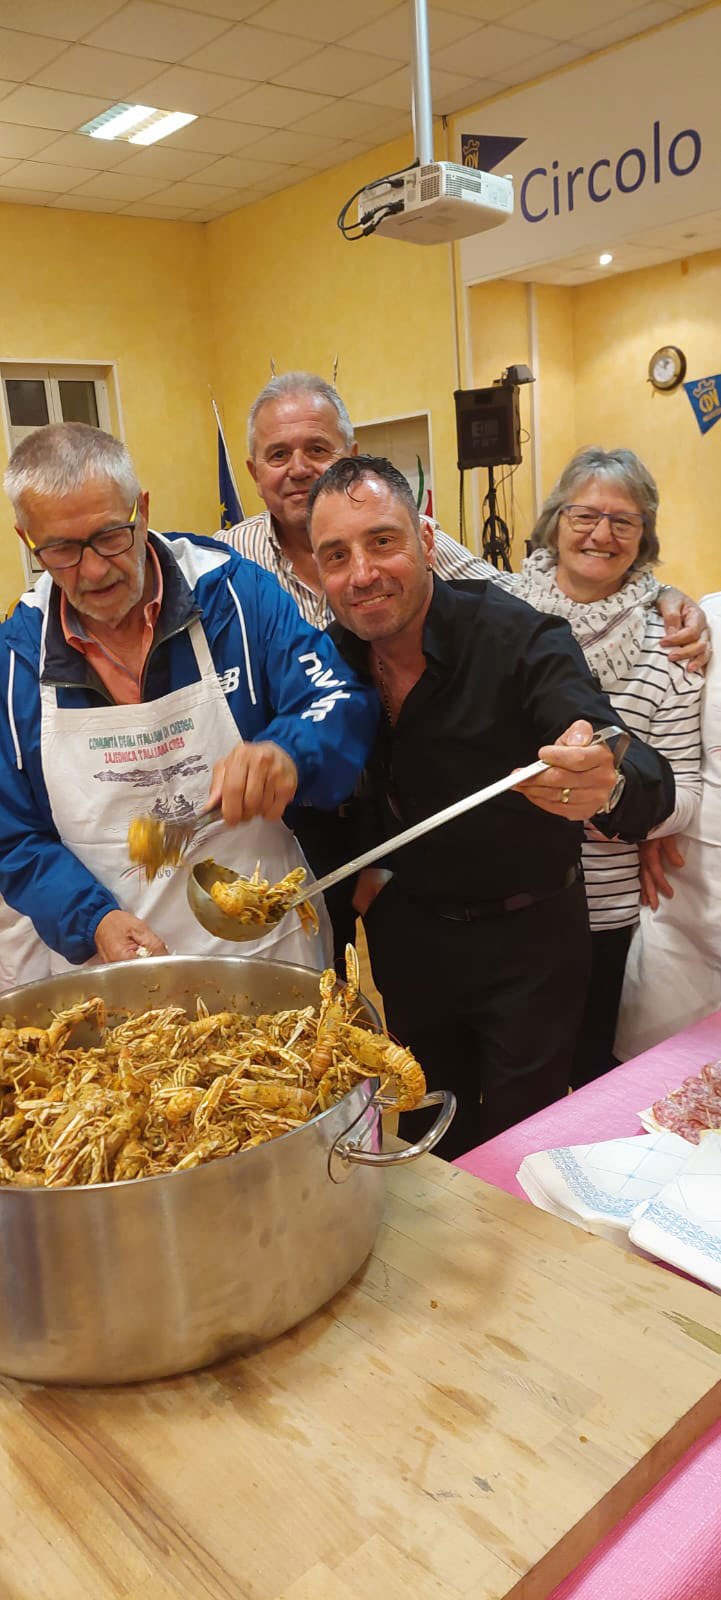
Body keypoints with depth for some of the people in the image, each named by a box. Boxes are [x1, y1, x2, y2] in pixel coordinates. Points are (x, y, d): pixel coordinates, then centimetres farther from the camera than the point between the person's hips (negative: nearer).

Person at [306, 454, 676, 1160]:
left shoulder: (521, 639, -23)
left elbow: (651, 780, -35)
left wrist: (607, 785, -57)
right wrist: (354, 870, 2)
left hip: (526, 940, -4)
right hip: (407, 935, 4)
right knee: (428, 1139, 21)